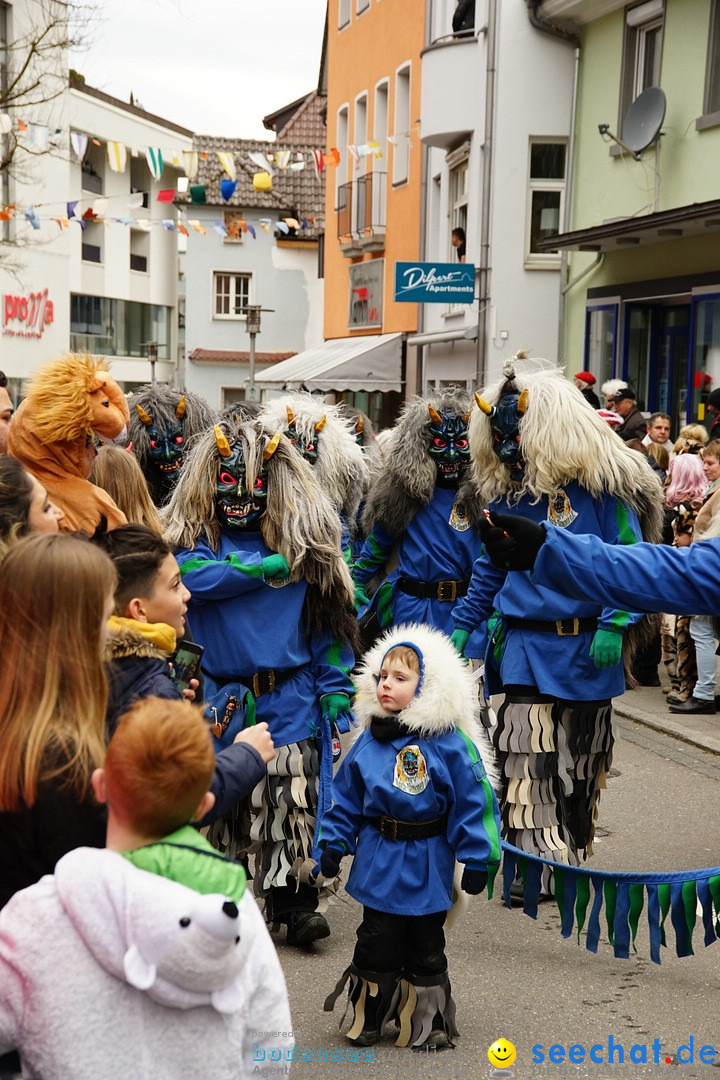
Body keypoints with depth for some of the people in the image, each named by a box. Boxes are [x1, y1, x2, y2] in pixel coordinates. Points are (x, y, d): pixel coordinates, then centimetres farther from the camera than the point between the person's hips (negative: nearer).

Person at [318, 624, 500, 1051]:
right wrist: (334, 843, 3)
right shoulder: (370, 740, -1)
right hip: (378, 860, 3)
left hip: (427, 866, -3)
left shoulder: (450, 743, -14)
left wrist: (478, 858, -12)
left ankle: (427, 1022, 29)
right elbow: (346, 796, 7)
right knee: (376, 943, 12)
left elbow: (473, 802, -12)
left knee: (425, 946, 12)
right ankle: (369, 1018, 29)